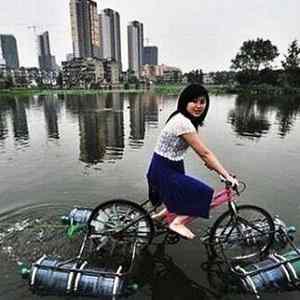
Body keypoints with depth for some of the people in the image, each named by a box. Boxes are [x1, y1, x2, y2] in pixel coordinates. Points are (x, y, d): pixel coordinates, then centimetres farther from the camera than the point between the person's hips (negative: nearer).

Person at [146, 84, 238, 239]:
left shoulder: (185, 119, 5)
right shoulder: (183, 122, -25)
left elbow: (200, 149, 10)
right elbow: (204, 152, -25)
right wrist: (227, 176, -20)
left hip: (169, 168, 9)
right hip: (164, 172, -9)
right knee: (204, 193, -9)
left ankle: (163, 213, 35)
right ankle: (177, 223, 2)